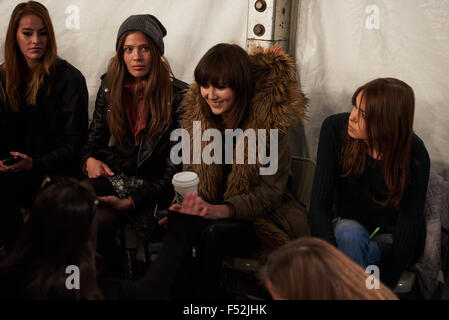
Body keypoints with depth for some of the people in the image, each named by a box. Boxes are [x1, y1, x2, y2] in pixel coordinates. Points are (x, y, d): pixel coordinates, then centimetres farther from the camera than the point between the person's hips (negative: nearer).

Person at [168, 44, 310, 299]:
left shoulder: (270, 118, -15)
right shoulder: (198, 113, 0)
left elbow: (270, 193, -16)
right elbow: (190, 171, 6)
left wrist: (219, 210, -30)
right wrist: (187, 205, -17)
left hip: (264, 218, -4)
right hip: (211, 214, 4)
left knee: (213, 233, -32)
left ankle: (210, 294, -13)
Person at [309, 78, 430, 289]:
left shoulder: (414, 155, -23)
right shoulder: (335, 129, -19)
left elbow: (409, 224, -23)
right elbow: (319, 204, -22)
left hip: (390, 239, -1)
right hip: (347, 226, 1)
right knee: (349, 233, -34)